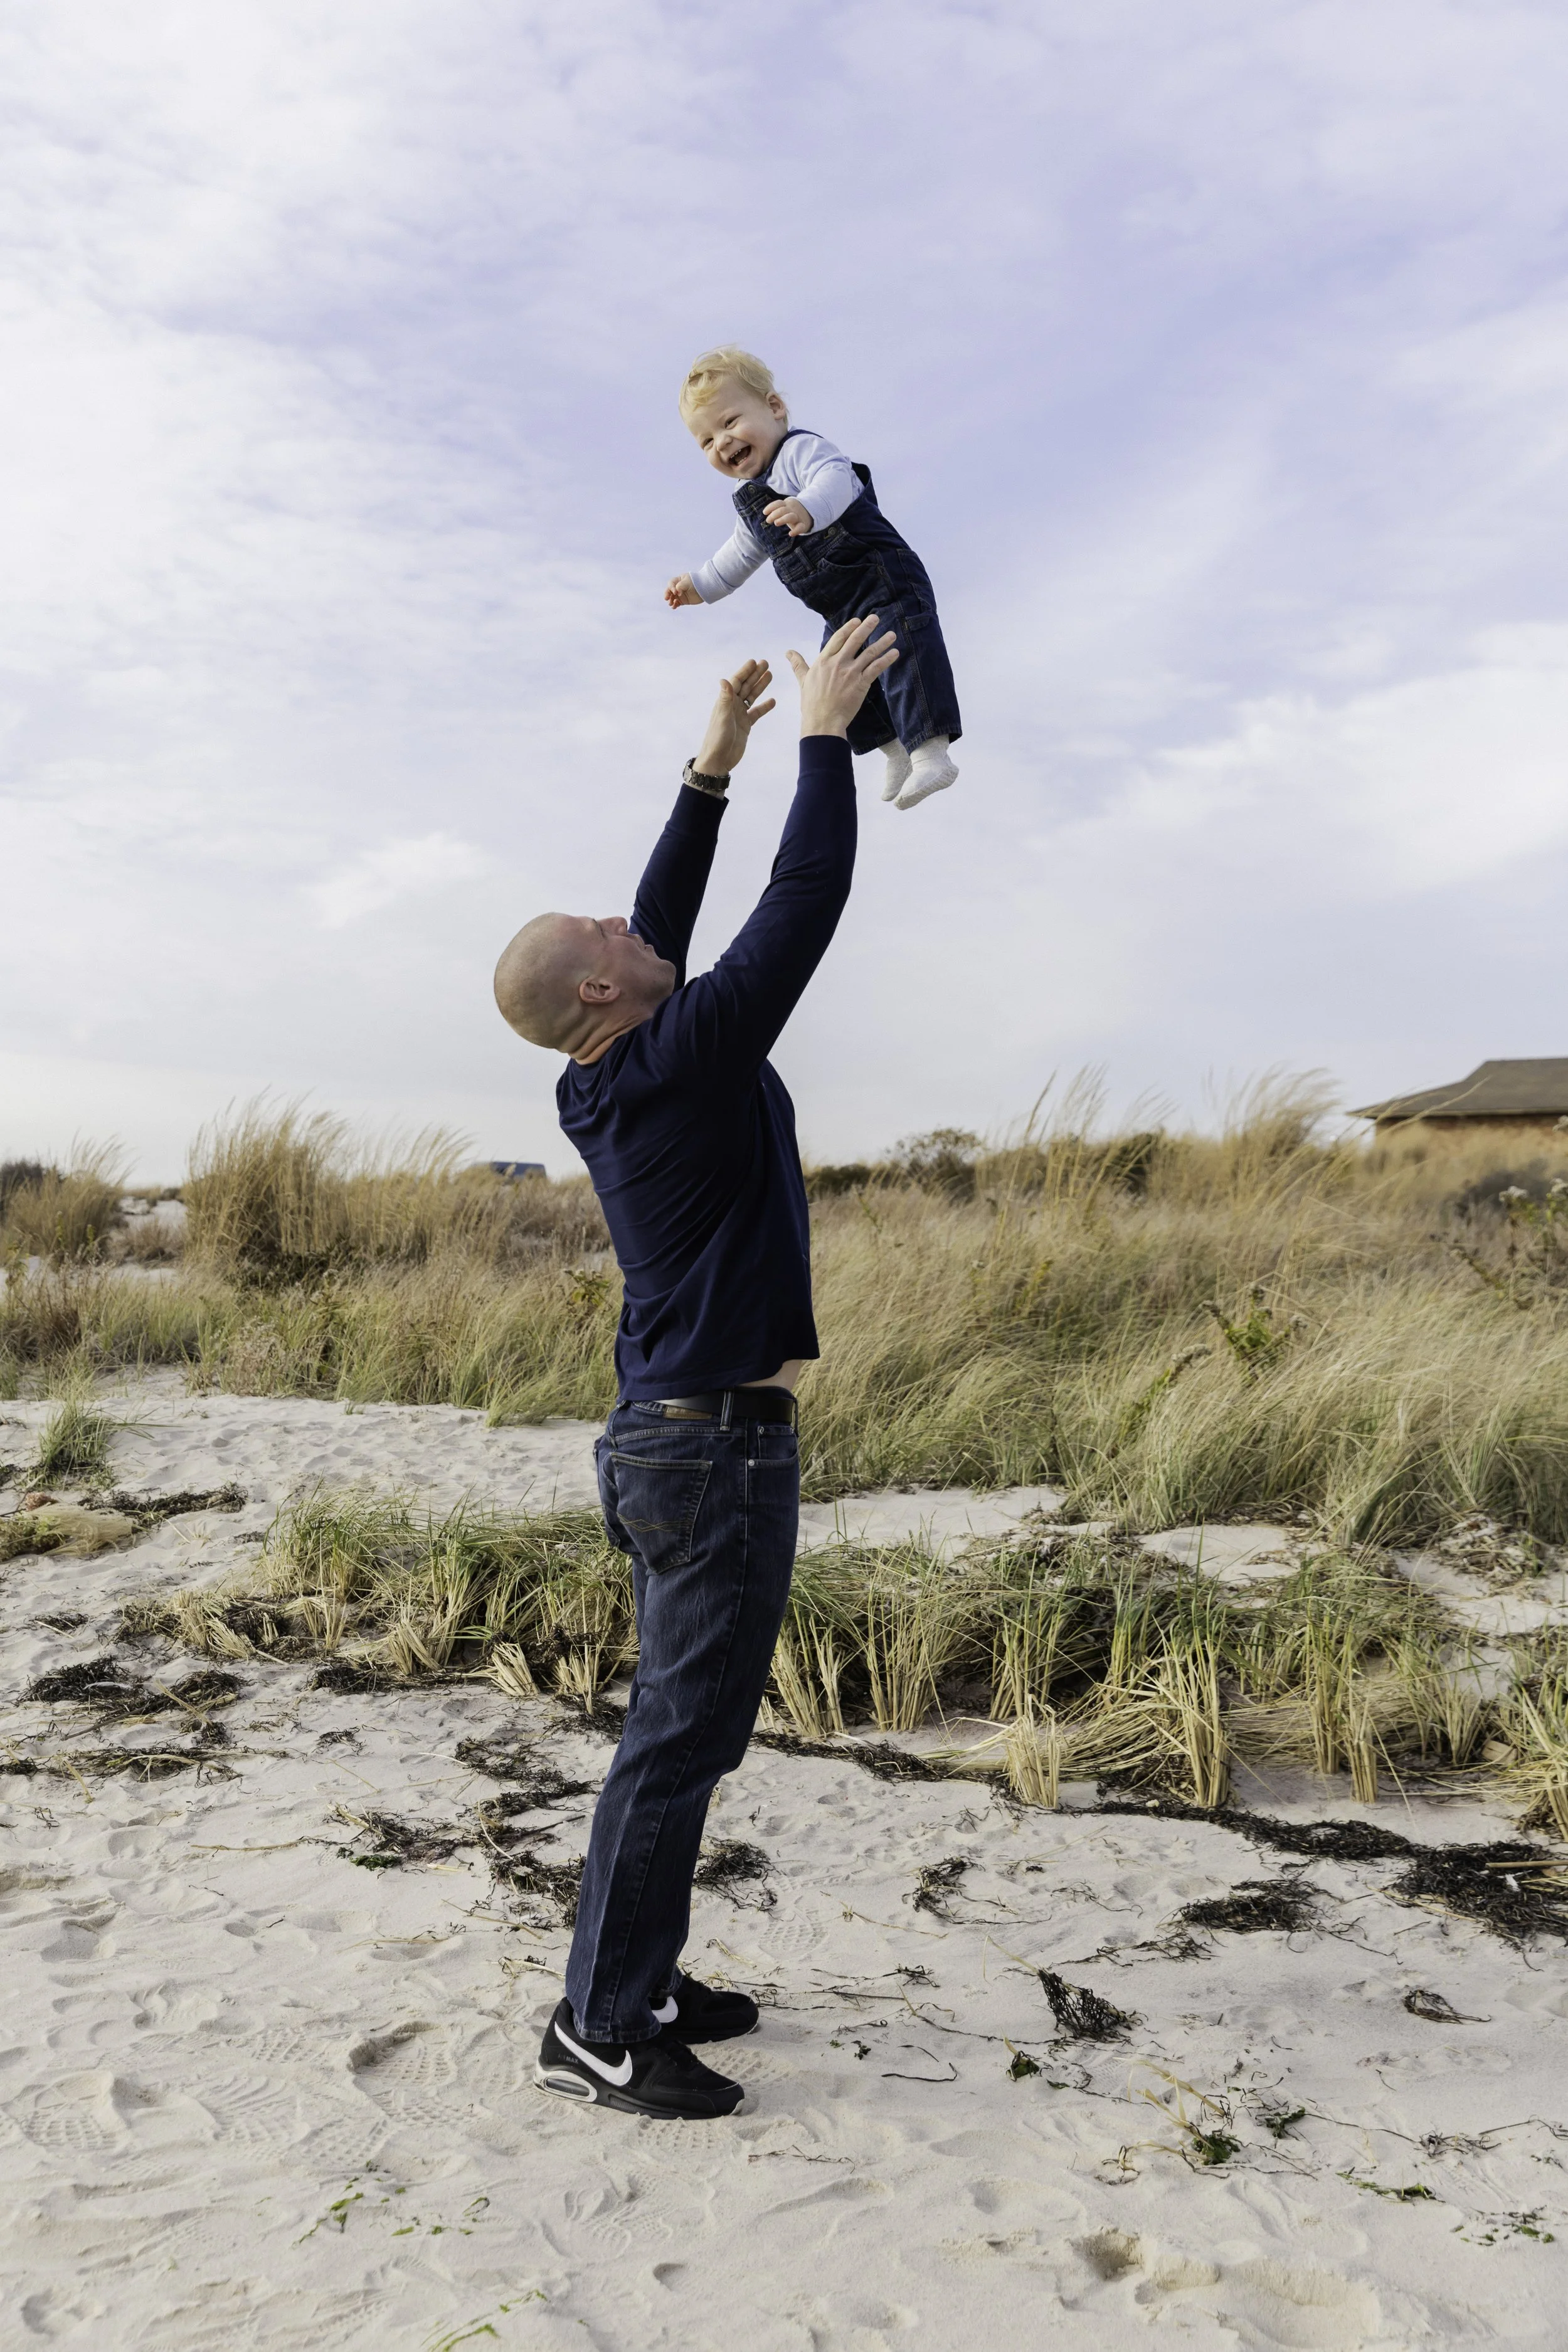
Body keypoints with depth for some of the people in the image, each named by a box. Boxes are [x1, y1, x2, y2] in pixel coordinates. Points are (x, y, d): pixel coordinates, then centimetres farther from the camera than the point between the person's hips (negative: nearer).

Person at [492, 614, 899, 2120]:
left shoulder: (602, 1080, 6)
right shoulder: (686, 1062, -18)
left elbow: (664, 924, 19)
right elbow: (805, 903, -17)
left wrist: (714, 766, 20)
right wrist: (827, 733, -7)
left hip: (664, 1435, 10)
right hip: (718, 1447, -10)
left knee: (684, 1727, 17)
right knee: (678, 1739, -1)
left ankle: (639, 1983, 28)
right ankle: (598, 2032, 9)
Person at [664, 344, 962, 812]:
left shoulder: (802, 449, -13)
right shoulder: (752, 500, 16)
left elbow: (834, 479, -36)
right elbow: (743, 551, 35)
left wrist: (809, 507, -57)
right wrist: (701, 585, 41)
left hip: (885, 582, -10)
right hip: (843, 612, 10)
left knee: (903, 655, -23)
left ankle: (932, 751, -26)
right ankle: (897, 750, 24)